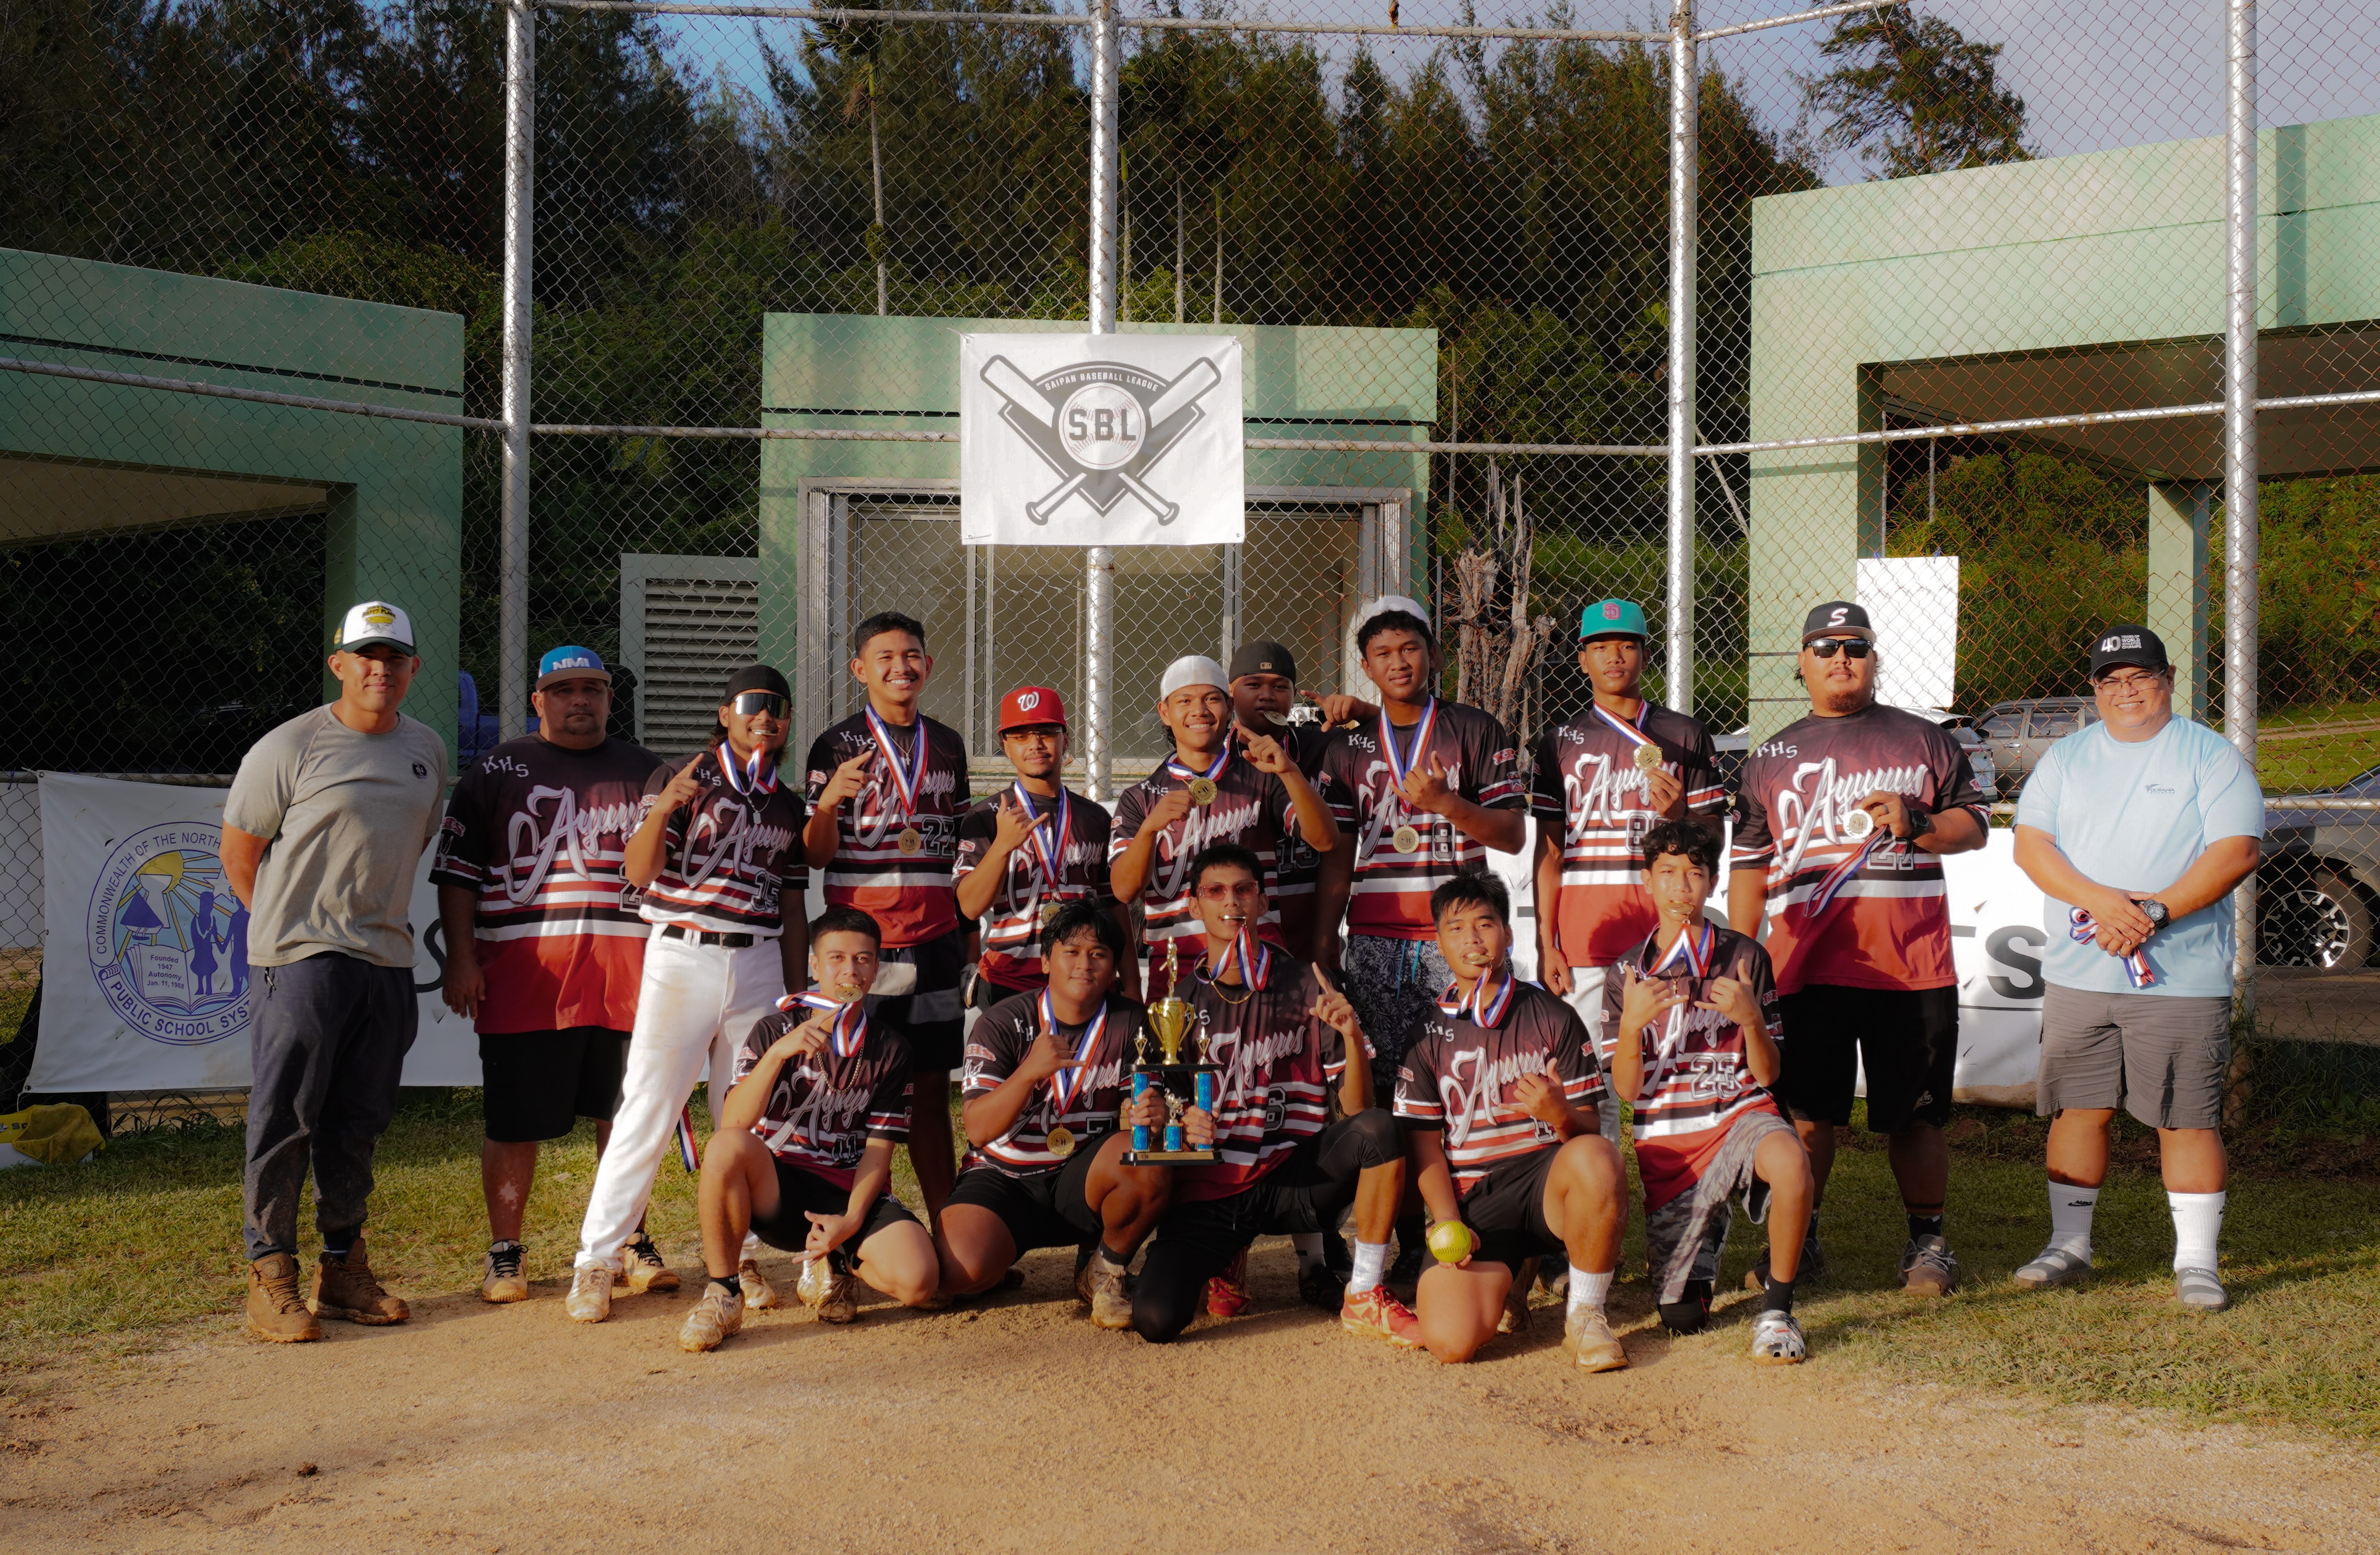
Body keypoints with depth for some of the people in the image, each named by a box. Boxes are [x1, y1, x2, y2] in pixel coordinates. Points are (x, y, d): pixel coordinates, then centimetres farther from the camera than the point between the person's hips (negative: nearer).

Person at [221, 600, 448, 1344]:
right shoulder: (289, 747, -5)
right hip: (302, 958, -5)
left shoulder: (428, 751, 12)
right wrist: (291, 924, 2)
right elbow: (239, 852, 1)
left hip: (387, 960, 5)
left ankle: (344, 1270, 20)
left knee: (360, 1122, 10)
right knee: (285, 1121, -3)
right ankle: (270, 1276, 4)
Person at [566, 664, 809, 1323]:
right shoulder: (678, 781, -1)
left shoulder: (788, 806, 13)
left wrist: (796, 994, 13)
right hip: (683, 955, -4)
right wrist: (663, 809, -30)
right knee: (648, 1111, -7)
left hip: (758, 965, 5)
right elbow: (638, 872, -12)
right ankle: (595, 1262, -2)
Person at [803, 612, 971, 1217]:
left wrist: (969, 934, 16)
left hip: (935, 940, 3)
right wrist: (830, 799, -24)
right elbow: (816, 854, -5)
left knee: (931, 1089, 7)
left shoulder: (947, 745, 12)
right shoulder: (836, 745, 0)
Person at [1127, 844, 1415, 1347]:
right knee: (1155, 1319, -23)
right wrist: (1181, 1125, -14)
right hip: (1206, 1187, 0)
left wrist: (1352, 1036, -19)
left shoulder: (1305, 986, 4)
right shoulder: (1179, 999, 7)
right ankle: (1224, 1257, 13)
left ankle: (1364, 1297, -15)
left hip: (1291, 1174, 0)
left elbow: (1357, 1109, 0)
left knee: (1378, 1128, -30)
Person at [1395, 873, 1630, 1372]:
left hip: (1546, 1178, 0)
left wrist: (1560, 1114, -22)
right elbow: (1424, 1144, 7)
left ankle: (1585, 1313, -16)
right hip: (1472, 1197, 0)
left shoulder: (1553, 1018, 7)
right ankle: (1507, 1279, 11)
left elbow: (1589, 1128, 2)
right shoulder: (1429, 1035, 10)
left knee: (1596, 1158, -39)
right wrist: (1449, 1224, -9)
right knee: (1449, 1339, -26)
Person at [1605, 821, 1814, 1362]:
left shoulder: (1744, 957, 0)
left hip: (1739, 1113, -1)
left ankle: (1776, 1307, -17)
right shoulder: (1628, 973, 4)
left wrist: (1751, 1018, -20)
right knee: (1682, 1317, 0)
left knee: (1789, 1163, -40)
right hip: (1666, 1140, 2)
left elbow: (1767, 1074, -1)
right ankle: (1708, 1229, 35)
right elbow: (1626, 1088, -1)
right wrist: (1631, 1025, -20)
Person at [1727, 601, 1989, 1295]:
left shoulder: (1924, 740, 11)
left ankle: (1927, 1241, 15)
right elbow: (1749, 864, 15)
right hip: (1805, 966, 1)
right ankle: (1798, 1239, 15)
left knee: (1915, 1113, 3)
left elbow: (1975, 823, 10)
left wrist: (1915, 824, -10)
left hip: (1912, 964, -1)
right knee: (1806, 1109, 3)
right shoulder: (1770, 758, 15)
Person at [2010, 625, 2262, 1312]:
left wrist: (2156, 910, -19)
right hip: (2077, 973, 3)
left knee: (2189, 1119, -2)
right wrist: (2100, 900, -15)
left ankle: (2196, 1260, 6)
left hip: (2183, 979, -3)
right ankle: (2069, 1245, 18)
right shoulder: (2066, 758, 13)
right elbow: (2030, 844, 2)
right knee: (2079, 1109, 7)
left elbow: (2236, 851, -9)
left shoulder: (2212, 758, 2)